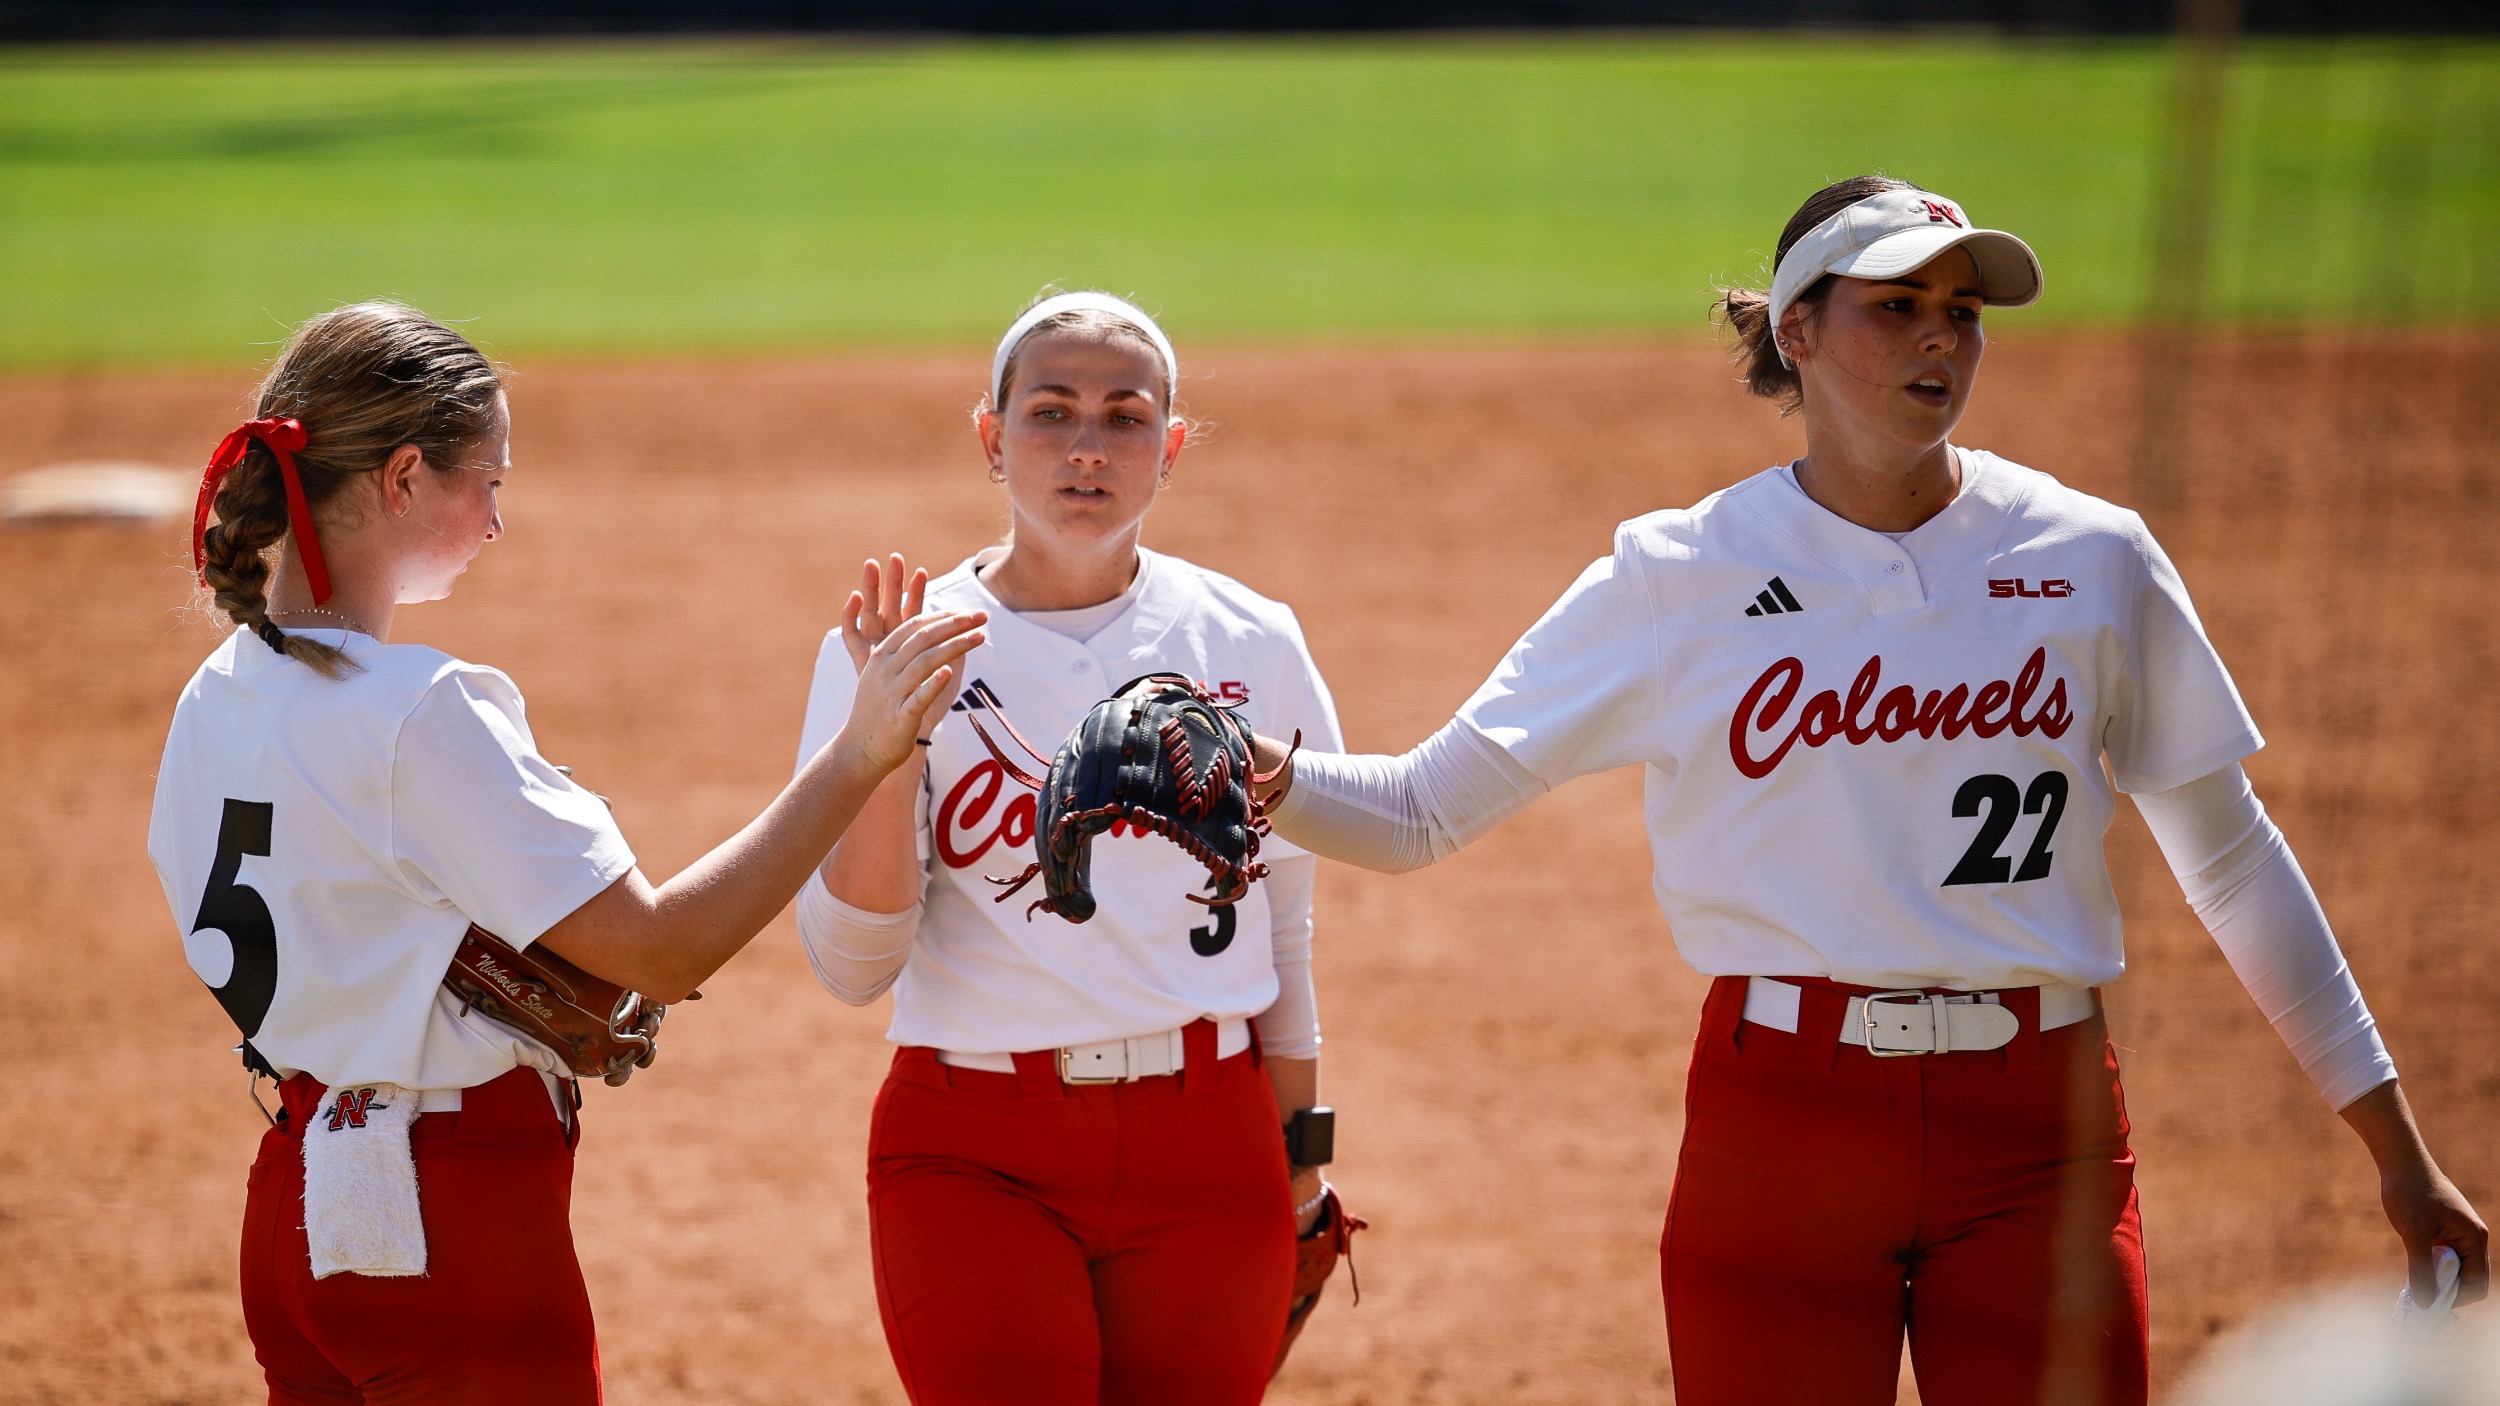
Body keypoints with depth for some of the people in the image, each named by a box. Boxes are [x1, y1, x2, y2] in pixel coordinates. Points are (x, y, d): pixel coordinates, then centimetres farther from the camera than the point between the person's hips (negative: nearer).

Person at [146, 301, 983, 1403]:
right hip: (456, 1225, -8)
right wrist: (857, 757, -18)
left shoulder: (215, 698, 5)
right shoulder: (421, 712, -21)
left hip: (294, 1213, 8)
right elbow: (664, 952, -22)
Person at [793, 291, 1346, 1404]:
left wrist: (1296, 1172, 15)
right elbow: (852, 965, -9)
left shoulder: (1251, 646, 3)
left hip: (1206, 1149, 2)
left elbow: (1284, 931, 13)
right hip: (973, 1157, -2)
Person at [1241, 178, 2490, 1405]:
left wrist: (2395, 1148, 9)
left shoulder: (2094, 560, 4)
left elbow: (2231, 857, 10)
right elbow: (1423, 809, 0)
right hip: (1778, 1123, -1)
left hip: (2040, 1140, 1)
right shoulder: (1679, 574, 0)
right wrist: (1263, 777, -22)